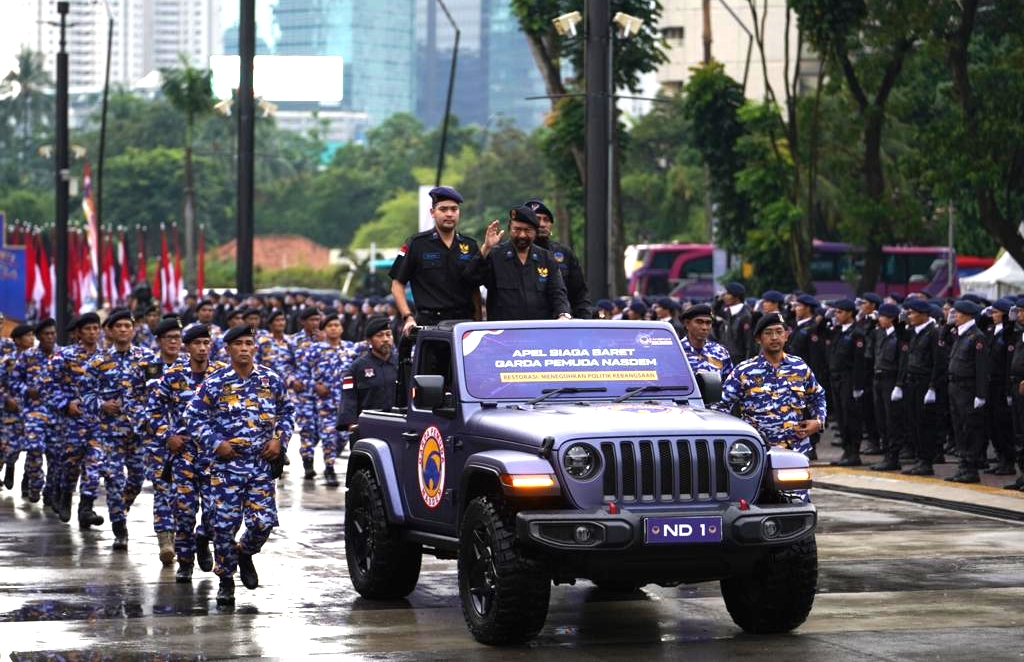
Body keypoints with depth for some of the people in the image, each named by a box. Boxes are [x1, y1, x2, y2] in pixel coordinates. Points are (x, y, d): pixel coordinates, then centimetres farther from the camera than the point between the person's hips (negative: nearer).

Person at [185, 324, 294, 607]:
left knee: (263, 521, -5)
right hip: (227, 463, -2)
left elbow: (286, 412, 18)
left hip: (262, 464, 2)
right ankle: (226, 580, 11)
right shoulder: (214, 382, -2)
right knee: (224, 523, -3)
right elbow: (194, 415, 3)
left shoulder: (272, 380, 5)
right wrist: (215, 443, -7)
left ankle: (244, 554, 28)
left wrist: (280, 439, 3)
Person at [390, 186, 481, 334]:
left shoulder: (470, 245, 14)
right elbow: (397, 285, 4)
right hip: (429, 323, -3)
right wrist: (408, 318, -8)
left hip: (463, 321, 3)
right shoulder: (417, 244, 4)